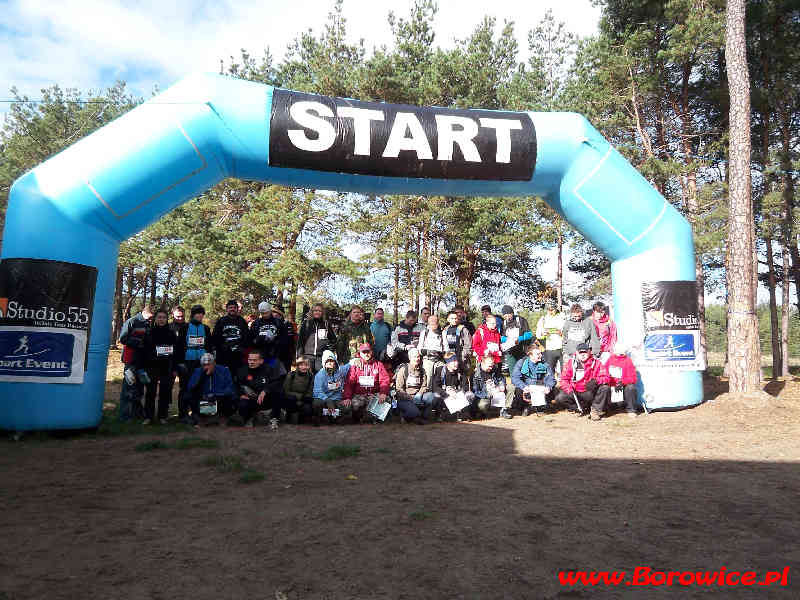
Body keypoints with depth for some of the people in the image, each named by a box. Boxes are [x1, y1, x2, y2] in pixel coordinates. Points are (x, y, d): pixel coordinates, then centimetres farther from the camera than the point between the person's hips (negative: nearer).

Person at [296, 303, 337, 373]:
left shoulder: (326, 324, 11)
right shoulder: (305, 324, 11)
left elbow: (333, 340, 19)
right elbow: (300, 340, 8)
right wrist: (299, 356, 1)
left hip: (321, 356, 0)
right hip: (307, 356, 0)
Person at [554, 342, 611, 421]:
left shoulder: (596, 362, -1)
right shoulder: (570, 362, 1)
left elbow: (605, 377, -8)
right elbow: (564, 379, 2)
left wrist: (595, 381, -30)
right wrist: (569, 390, -17)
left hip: (590, 393, -1)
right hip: (574, 393, 1)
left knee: (605, 388, -27)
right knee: (559, 398, -23)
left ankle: (596, 410, -11)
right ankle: (580, 408, 0)